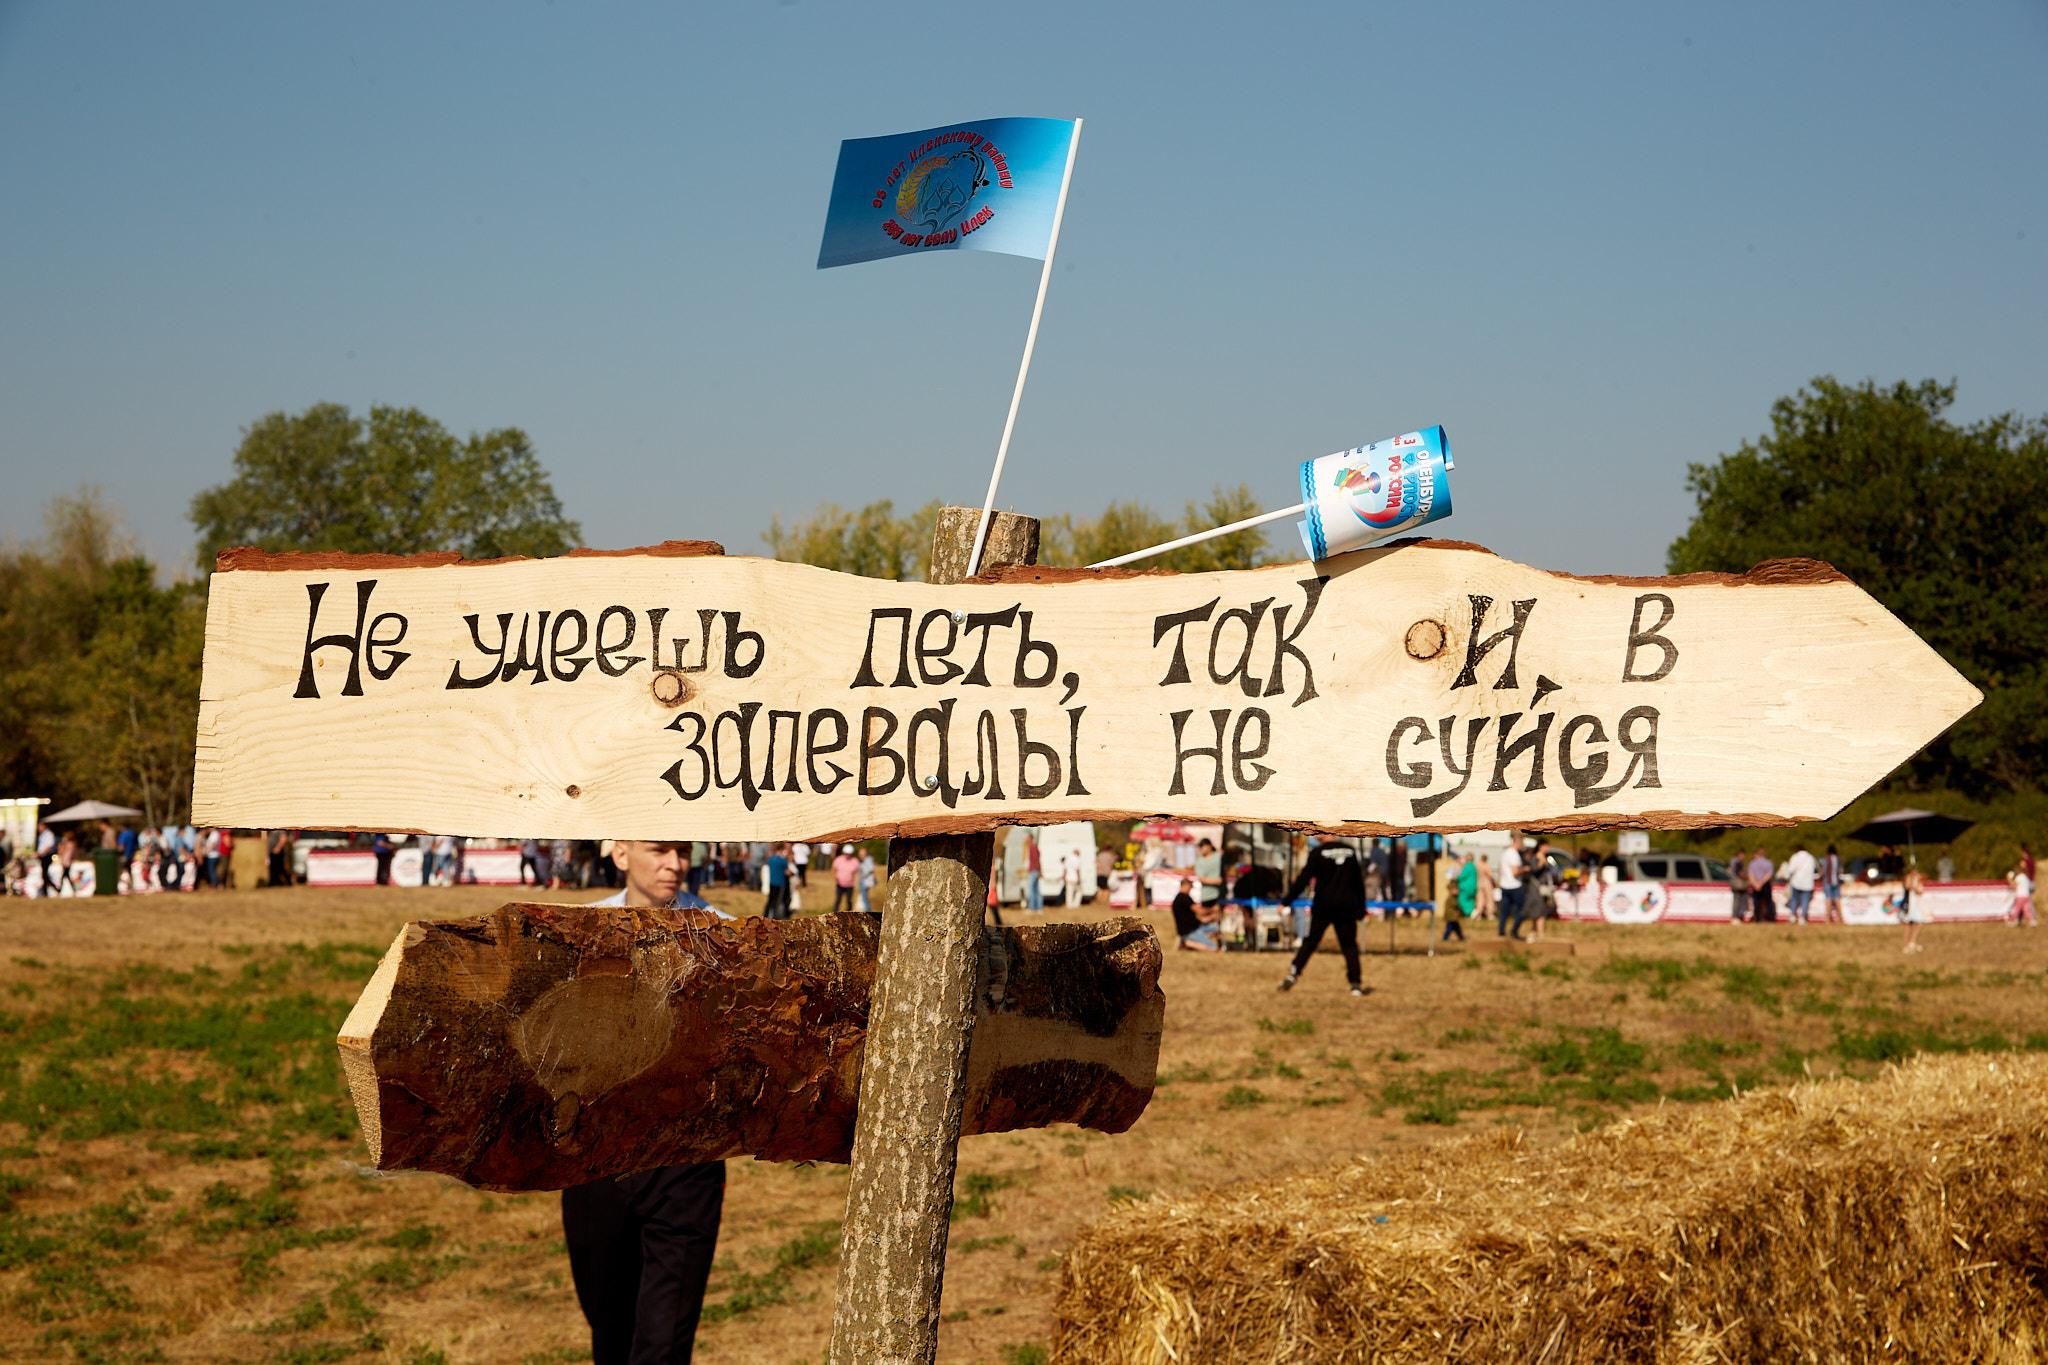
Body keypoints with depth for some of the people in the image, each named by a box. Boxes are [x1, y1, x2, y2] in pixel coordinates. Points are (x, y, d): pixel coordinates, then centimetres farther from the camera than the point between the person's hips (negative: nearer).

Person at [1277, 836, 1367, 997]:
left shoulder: (1318, 852, -4)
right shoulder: (1350, 851, 7)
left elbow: (1303, 879, -8)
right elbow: (1359, 881, 12)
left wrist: (1286, 901, -4)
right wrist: (1361, 907, 20)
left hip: (1323, 906, -2)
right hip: (1346, 906, 2)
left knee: (1310, 941, 6)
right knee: (1349, 945, 7)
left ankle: (1293, 973, -5)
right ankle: (1356, 983, 0)